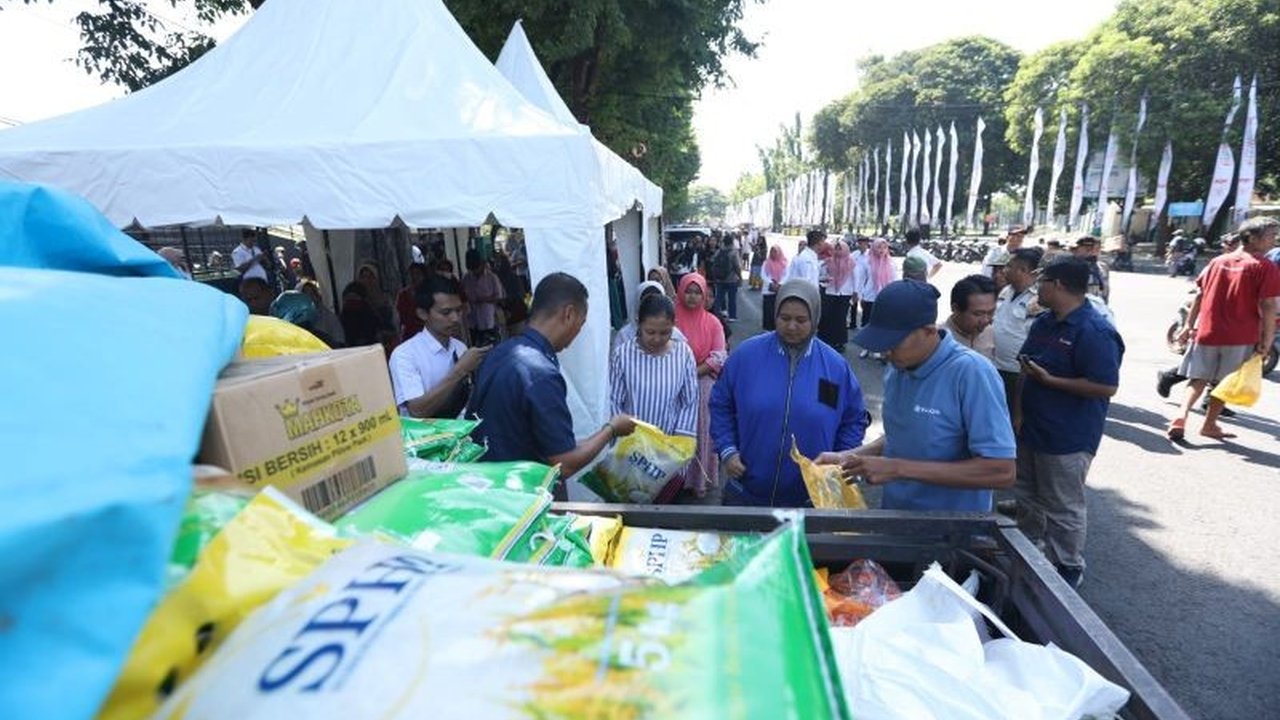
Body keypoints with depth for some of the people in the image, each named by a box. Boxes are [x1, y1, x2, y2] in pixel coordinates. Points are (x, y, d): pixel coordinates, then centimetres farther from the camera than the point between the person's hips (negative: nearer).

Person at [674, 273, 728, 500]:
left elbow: (718, 358, -5)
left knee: (702, 432, 9)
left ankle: (701, 481, 24)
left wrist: (693, 373, -14)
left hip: (704, 385, 1)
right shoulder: (672, 318, -3)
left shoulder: (713, 323, 0)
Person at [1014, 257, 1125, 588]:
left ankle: (1067, 568, 26)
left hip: (1067, 438, -9)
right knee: (1026, 495, 22)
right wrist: (1018, 412, 5)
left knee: (1063, 508, 7)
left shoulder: (1094, 332, -21)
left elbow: (1107, 387, -25)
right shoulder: (1043, 323, 6)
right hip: (1031, 428, 9)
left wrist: (1049, 380, -23)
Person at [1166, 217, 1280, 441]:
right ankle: (1210, 425, 16)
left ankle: (1182, 416, -11)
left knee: (1198, 379, 8)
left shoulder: (1218, 261, 7)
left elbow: (1199, 295, 8)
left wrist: (1189, 325, 13)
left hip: (1207, 332, 3)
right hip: (1240, 337, -3)